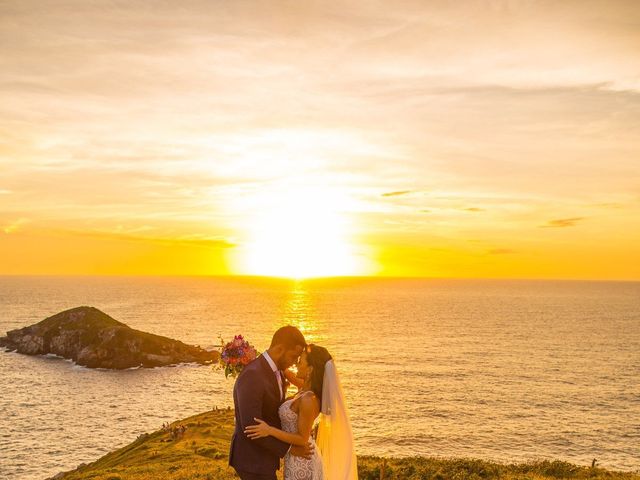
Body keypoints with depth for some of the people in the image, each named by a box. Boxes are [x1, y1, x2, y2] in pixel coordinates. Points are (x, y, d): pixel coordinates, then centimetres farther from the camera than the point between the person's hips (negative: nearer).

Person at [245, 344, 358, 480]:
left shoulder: (308, 400, -27)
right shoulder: (307, 388, -2)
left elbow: (302, 439, -23)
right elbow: (296, 381, 22)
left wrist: (269, 430, -27)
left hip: (300, 464, -8)